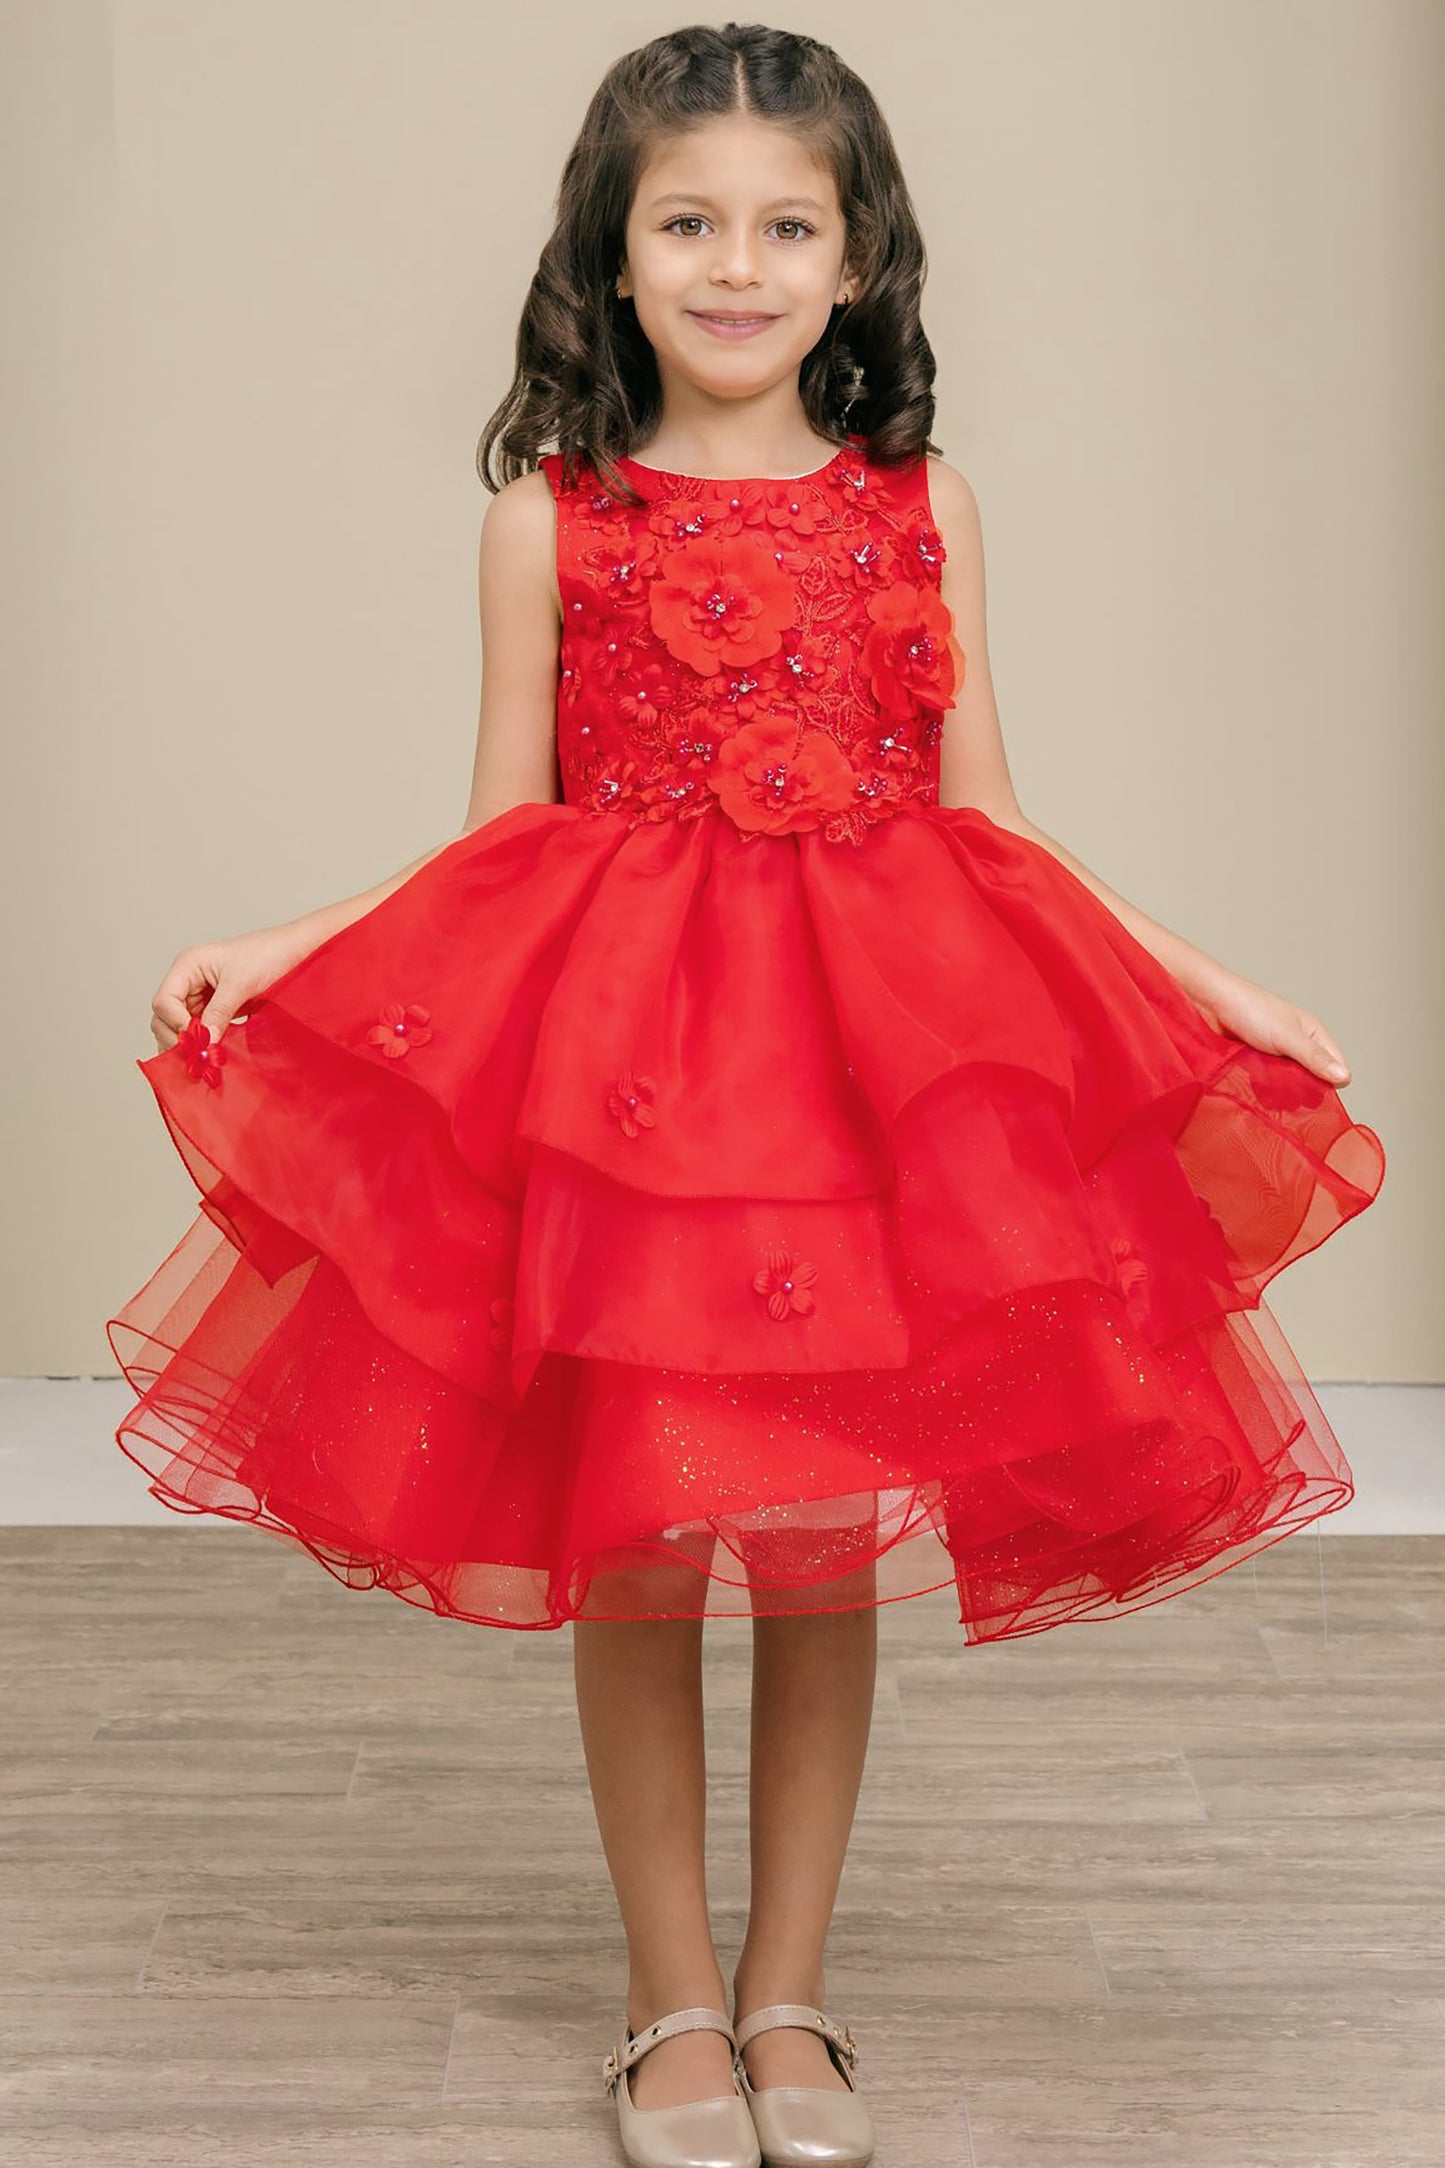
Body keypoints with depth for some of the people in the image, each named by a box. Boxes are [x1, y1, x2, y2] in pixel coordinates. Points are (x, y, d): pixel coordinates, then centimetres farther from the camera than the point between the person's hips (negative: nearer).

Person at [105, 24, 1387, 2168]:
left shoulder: (918, 506, 7)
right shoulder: (553, 514, 3)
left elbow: (988, 821, 10)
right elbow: (496, 839, 5)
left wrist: (1207, 983, 4)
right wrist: (284, 946, -8)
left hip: (881, 1032, 1)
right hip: (602, 1042, -1)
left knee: (830, 1547, 7)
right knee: (628, 1543, 4)